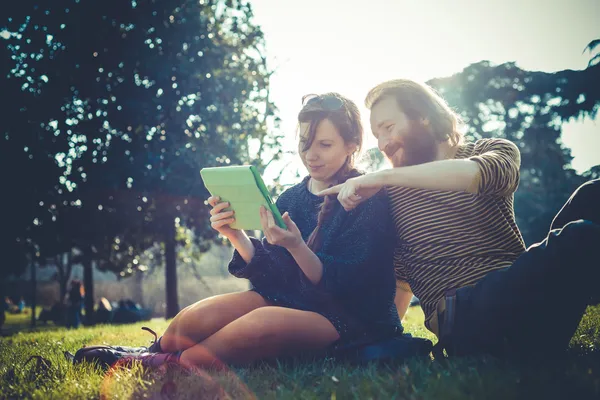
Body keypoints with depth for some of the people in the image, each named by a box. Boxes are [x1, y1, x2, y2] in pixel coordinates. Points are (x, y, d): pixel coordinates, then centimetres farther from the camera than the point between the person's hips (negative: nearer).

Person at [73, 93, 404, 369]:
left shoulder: (371, 201, -9)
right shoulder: (290, 199, 8)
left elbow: (343, 287, -16)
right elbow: (271, 272, 2)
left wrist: (296, 247, -31)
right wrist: (236, 236, -15)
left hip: (349, 317, -5)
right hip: (286, 298, 5)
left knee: (263, 323, -35)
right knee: (193, 319, -19)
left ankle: (170, 363, -12)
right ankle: (150, 357, 13)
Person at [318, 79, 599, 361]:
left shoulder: (494, 152, 12)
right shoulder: (390, 194, 16)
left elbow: (479, 174, -14)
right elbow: (401, 278, 22)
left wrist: (384, 175, -15)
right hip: (463, 317, -2)